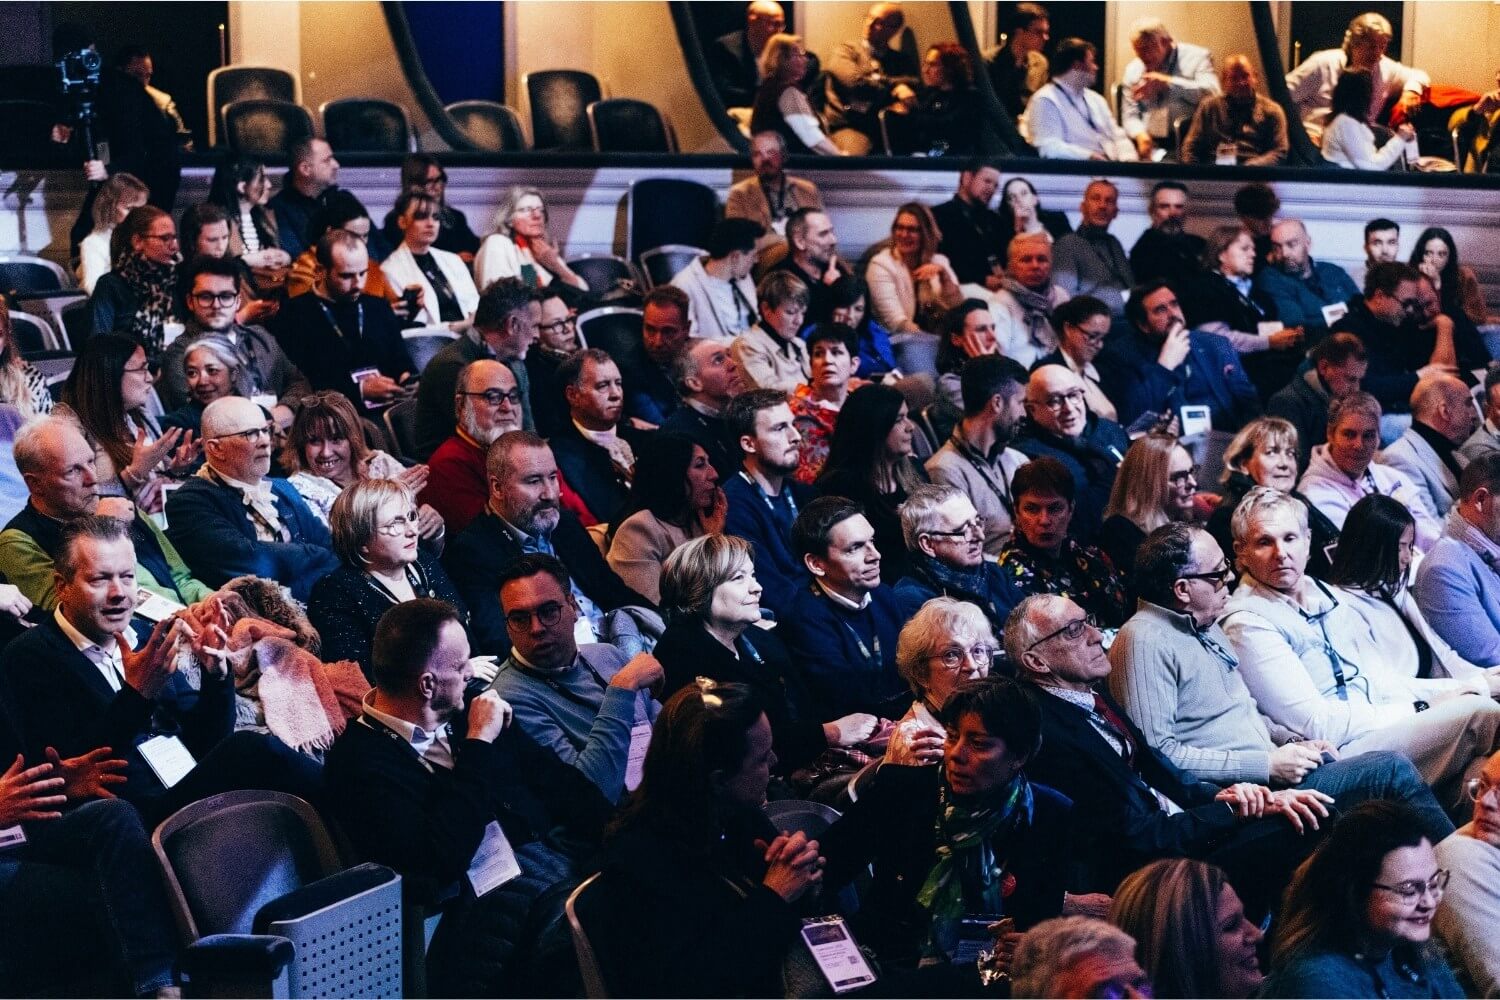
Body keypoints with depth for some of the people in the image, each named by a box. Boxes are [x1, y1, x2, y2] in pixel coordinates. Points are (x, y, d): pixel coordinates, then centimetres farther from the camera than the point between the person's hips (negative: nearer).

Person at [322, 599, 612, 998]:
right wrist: (479, 745, -10)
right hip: (492, 900, -8)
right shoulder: (359, 759, -6)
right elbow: (440, 857, -17)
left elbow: (555, 779, 20)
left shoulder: (466, 715, 17)